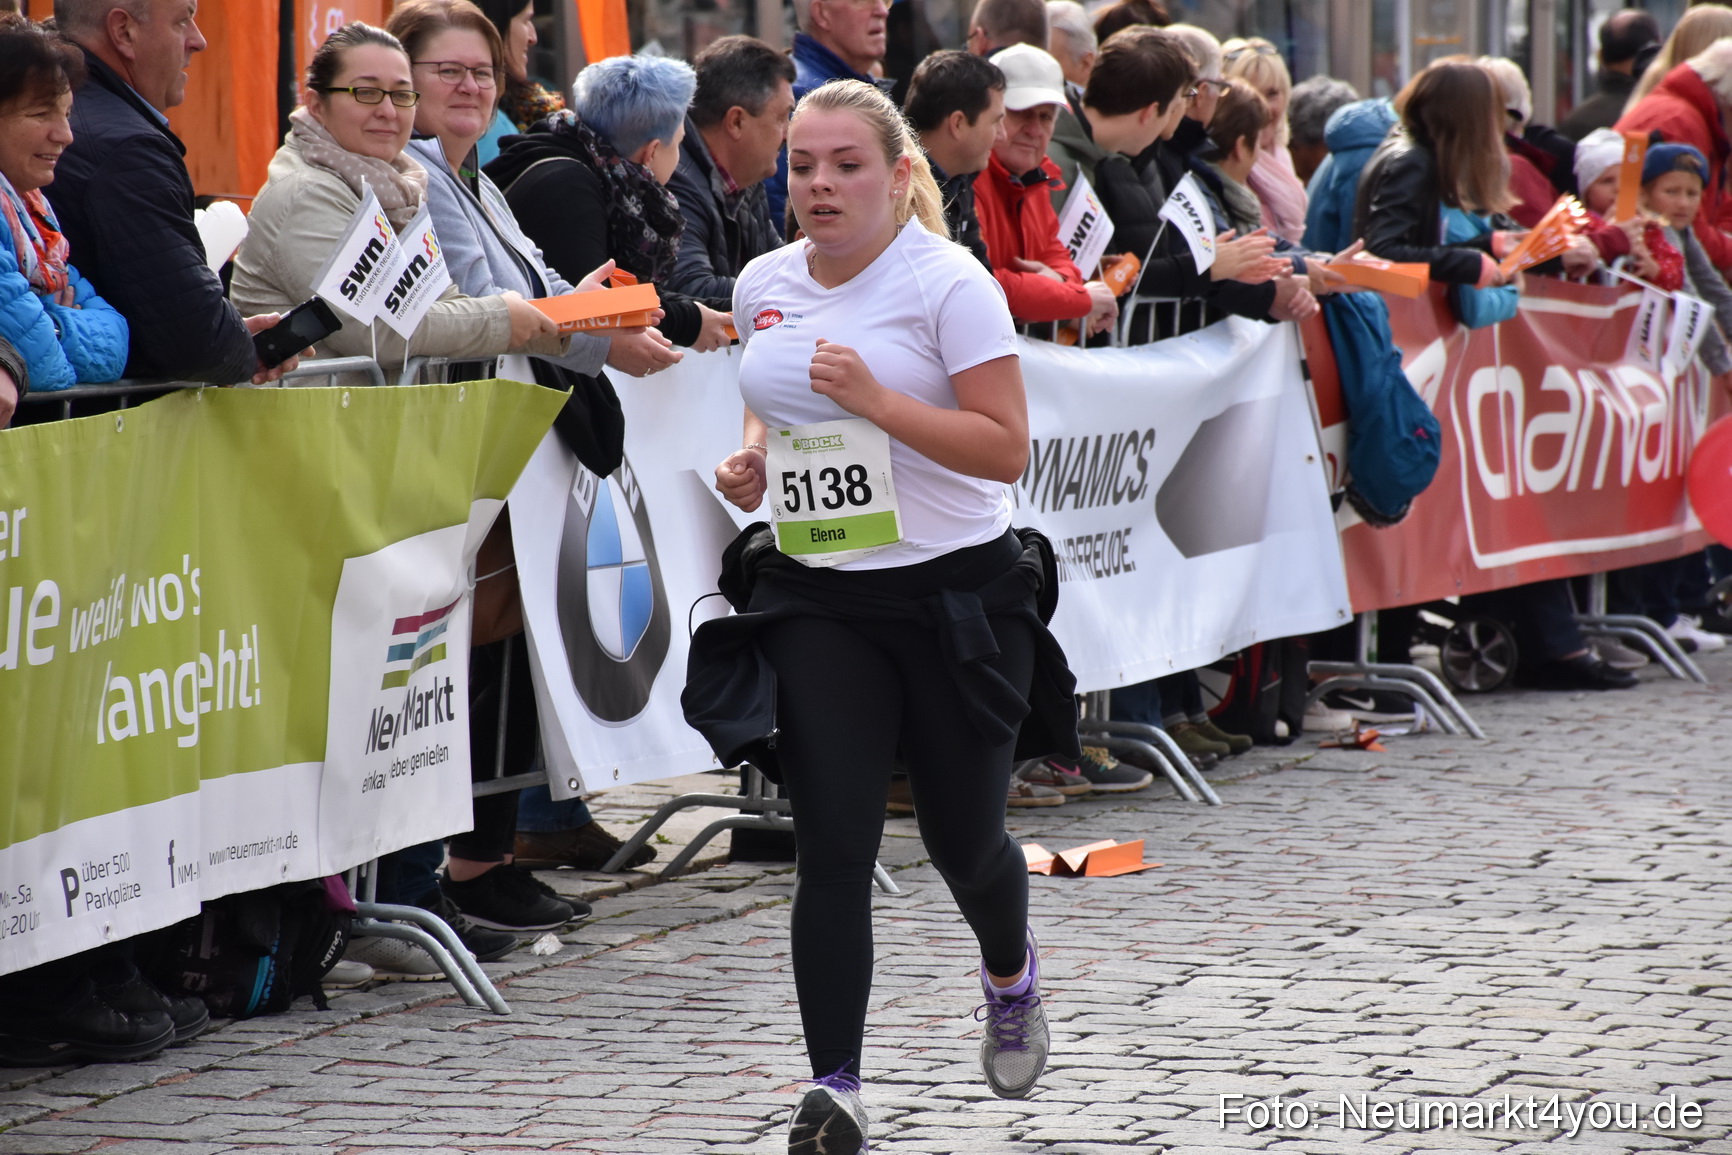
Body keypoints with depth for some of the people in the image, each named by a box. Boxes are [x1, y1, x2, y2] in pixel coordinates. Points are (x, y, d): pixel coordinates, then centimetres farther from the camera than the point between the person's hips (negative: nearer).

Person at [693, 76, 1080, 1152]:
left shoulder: (950, 284, -11)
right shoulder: (766, 284, 6)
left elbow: (1006, 449, -16)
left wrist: (875, 399, -25)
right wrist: (753, 458, 3)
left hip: (955, 589, -3)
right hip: (817, 596, 3)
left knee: (963, 836, 9)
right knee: (833, 843, -9)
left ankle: (1011, 975, 44)